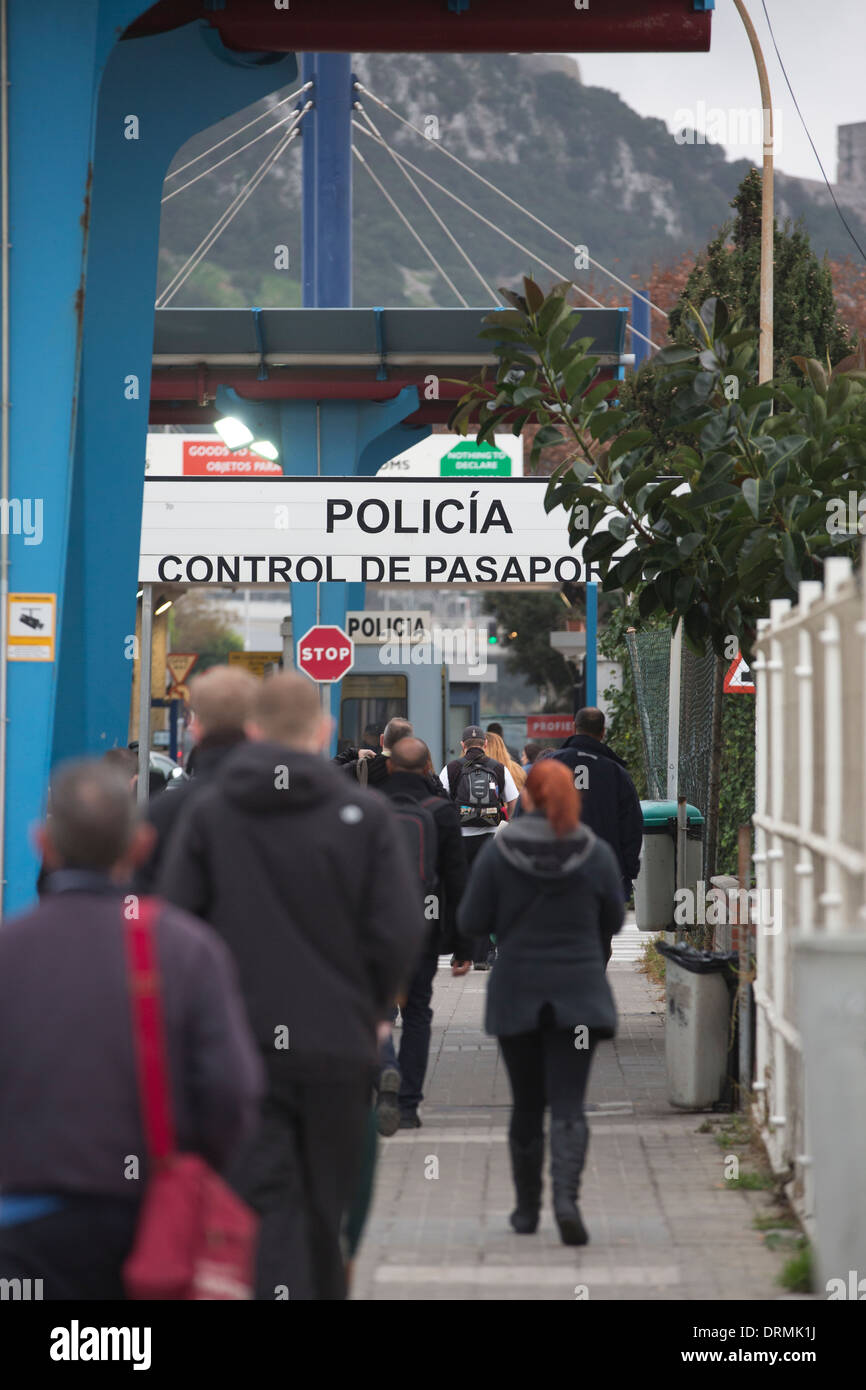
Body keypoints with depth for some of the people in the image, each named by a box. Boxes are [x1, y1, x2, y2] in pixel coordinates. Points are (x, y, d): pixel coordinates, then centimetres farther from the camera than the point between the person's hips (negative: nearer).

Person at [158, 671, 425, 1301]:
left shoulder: (206, 812, -2)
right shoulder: (366, 814, -4)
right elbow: (401, 935, -7)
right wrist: (370, 1007, 10)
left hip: (240, 1043, 0)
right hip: (339, 1043, 1)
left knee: (267, 1208, -2)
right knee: (324, 1211, 15)